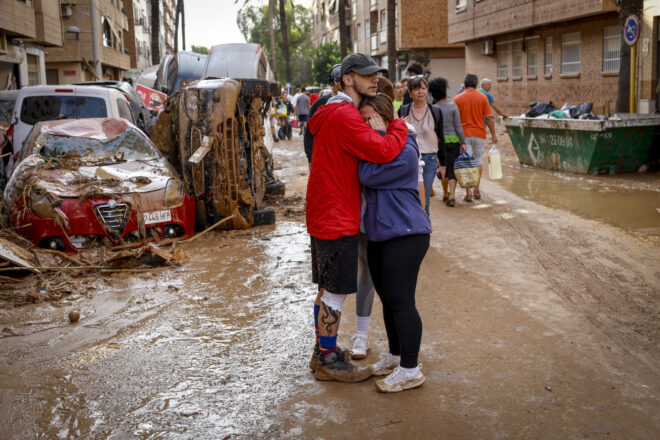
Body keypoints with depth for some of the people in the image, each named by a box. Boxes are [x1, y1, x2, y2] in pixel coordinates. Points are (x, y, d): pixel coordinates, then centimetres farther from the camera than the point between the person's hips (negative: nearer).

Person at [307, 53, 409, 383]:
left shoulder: (336, 113, 17)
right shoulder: (344, 116, -19)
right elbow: (384, 152, -26)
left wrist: (375, 130, 6)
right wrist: (399, 126, -9)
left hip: (326, 216, 11)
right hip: (337, 219, -11)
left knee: (328, 290, 18)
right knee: (335, 292, -1)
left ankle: (323, 352, 30)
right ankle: (328, 361, 11)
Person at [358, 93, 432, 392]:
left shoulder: (405, 152, -15)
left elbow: (368, 176, -21)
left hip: (406, 235, -9)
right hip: (379, 234, 9)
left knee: (400, 300, -6)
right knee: (387, 299, 16)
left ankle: (410, 369, 4)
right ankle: (395, 356, 32)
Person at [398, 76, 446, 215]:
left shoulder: (436, 112, 5)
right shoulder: (403, 111, 4)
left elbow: (440, 138, 10)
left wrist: (443, 163, 9)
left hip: (429, 159, 0)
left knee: (425, 200, 5)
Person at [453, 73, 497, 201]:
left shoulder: (457, 99, -1)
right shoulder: (482, 97, -1)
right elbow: (488, 117, -3)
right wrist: (493, 134, 5)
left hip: (464, 134, -1)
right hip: (479, 133, 1)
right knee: (478, 161, 16)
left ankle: (468, 192, -5)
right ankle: (476, 189, 16)